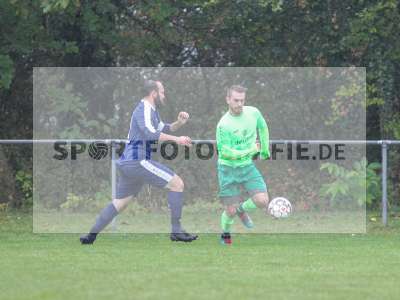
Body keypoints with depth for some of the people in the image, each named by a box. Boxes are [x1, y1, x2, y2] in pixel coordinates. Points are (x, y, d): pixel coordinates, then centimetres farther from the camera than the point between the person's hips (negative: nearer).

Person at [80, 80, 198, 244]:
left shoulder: (151, 111, 20)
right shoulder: (144, 109, -12)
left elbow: (163, 129, 31)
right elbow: (150, 133, -28)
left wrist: (179, 123, 11)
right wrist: (177, 139, -30)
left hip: (127, 163, 11)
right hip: (137, 161, -11)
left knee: (120, 202, 17)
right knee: (177, 183, -10)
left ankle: (91, 235, 16)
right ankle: (176, 231, -10)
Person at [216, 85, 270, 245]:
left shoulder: (253, 113, -7)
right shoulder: (223, 125, -22)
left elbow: (263, 128, 14)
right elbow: (224, 152, -22)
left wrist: (265, 150, 24)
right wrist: (251, 150, -19)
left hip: (247, 166, 4)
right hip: (228, 169, -4)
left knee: (262, 201, -14)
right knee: (230, 211, -3)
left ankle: (242, 209, 20)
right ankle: (225, 234, 30)